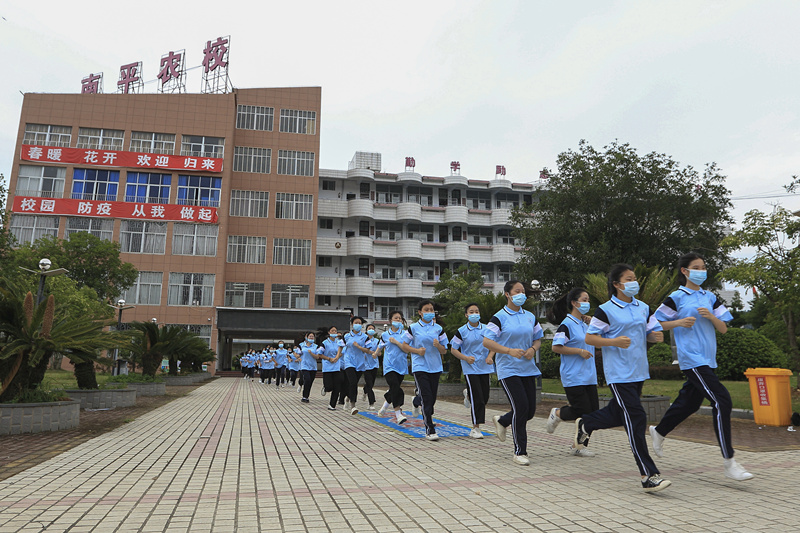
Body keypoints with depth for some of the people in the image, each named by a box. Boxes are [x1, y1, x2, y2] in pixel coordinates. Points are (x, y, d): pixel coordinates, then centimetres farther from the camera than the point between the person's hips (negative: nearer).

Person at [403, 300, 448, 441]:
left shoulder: (438, 329, 7)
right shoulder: (413, 328, 1)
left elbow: (444, 350, 9)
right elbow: (405, 345, 8)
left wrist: (438, 345, -13)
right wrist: (417, 351, -9)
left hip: (435, 367, 4)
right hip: (420, 366, -3)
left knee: (432, 398, 7)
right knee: (426, 397, -10)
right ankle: (430, 430, -5)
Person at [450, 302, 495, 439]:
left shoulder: (486, 329, 5)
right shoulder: (462, 331, -3)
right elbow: (453, 349, 1)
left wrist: (490, 356, -7)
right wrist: (466, 358, -14)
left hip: (484, 368, 4)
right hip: (470, 368, -4)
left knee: (485, 398, 8)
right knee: (478, 399, -9)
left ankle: (468, 394, 41)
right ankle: (476, 428, 1)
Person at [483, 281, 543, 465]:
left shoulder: (530, 317, 11)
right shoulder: (499, 317, -6)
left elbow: (538, 338, 20)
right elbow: (486, 341, -12)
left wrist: (533, 349, -3)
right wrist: (510, 351, -22)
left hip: (527, 368, 6)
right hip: (508, 370, -6)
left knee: (531, 409, 7)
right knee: (521, 407, -11)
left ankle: (502, 421, 37)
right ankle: (520, 452, 4)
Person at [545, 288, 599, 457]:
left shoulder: (585, 324, 15)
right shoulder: (567, 324, -11)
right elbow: (556, 347, -18)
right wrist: (580, 351, -18)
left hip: (589, 376, 8)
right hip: (573, 377, -8)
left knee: (593, 412, 4)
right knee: (584, 411, -9)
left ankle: (577, 446, 17)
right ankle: (557, 413, 19)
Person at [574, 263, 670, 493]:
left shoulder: (643, 308, 11)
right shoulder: (606, 310, -8)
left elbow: (652, 333, 18)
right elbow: (589, 338, -8)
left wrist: (657, 336, -5)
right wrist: (614, 341, -22)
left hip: (639, 372, 7)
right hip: (619, 374, -7)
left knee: (619, 414, 16)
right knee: (636, 419, -10)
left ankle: (584, 424, 42)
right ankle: (649, 476, -4)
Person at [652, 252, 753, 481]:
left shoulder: (710, 298, 13)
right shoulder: (676, 298, -3)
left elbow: (723, 328, 11)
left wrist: (711, 316, -8)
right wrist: (679, 322, -15)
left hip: (708, 359, 7)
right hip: (691, 359, -7)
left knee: (689, 403, 15)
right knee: (721, 401, -16)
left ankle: (658, 432, 38)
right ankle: (729, 462, -9)